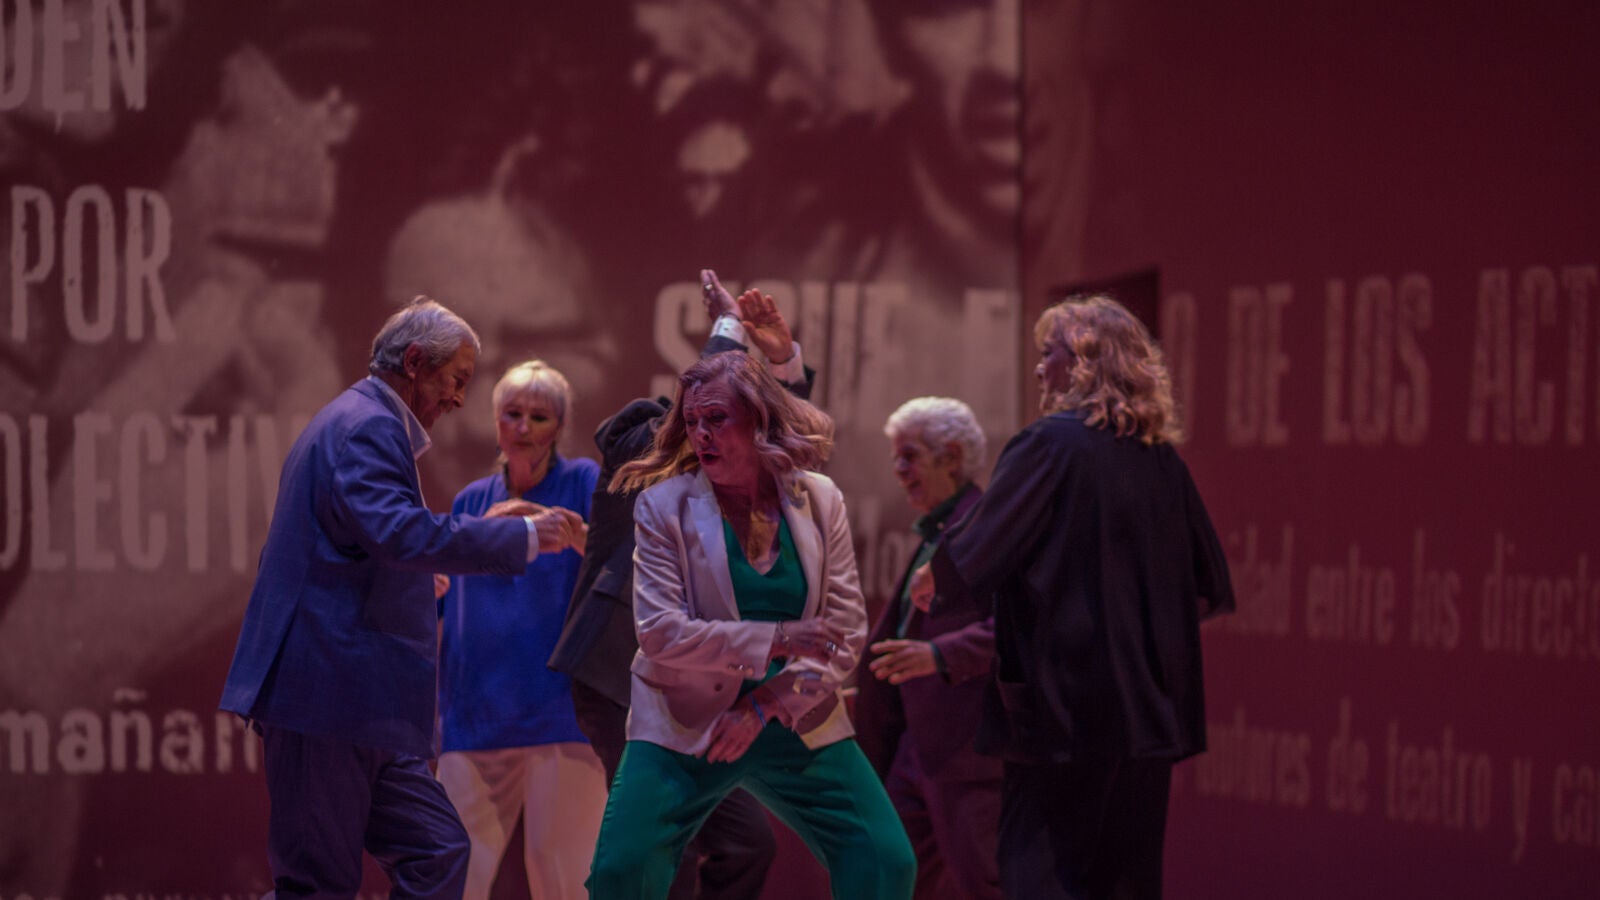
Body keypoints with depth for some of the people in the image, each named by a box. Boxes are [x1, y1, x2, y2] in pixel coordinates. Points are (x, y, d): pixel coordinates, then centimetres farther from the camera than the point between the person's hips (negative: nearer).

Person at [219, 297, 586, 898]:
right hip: (328, 696, -11)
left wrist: (483, 528, 21)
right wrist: (524, 536, -19)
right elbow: (402, 535, -26)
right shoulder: (368, 427, -12)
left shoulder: (360, 421, 22)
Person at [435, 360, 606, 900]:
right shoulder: (472, 501, 15)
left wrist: (558, 526, -19)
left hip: (560, 709, -4)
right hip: (477, 713, 4)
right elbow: (442, 609, 18)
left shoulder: (582, 482, 4)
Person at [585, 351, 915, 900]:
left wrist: (767, 706, -14)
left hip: (796, 727, 2)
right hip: (685, 729, -2)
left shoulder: (819, 501, 0)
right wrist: (776, 640, -24)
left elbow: (847, 632, -2)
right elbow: (661, 633, -16)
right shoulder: (665, 505, -7)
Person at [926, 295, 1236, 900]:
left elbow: (973, 556, -13)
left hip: (1064, 705, -7)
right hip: (1150, 708, 7)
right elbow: (1209, 588, 15)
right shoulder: (1161, 459, 9)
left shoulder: (1050, 446, -10)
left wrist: (932, 578, 7)